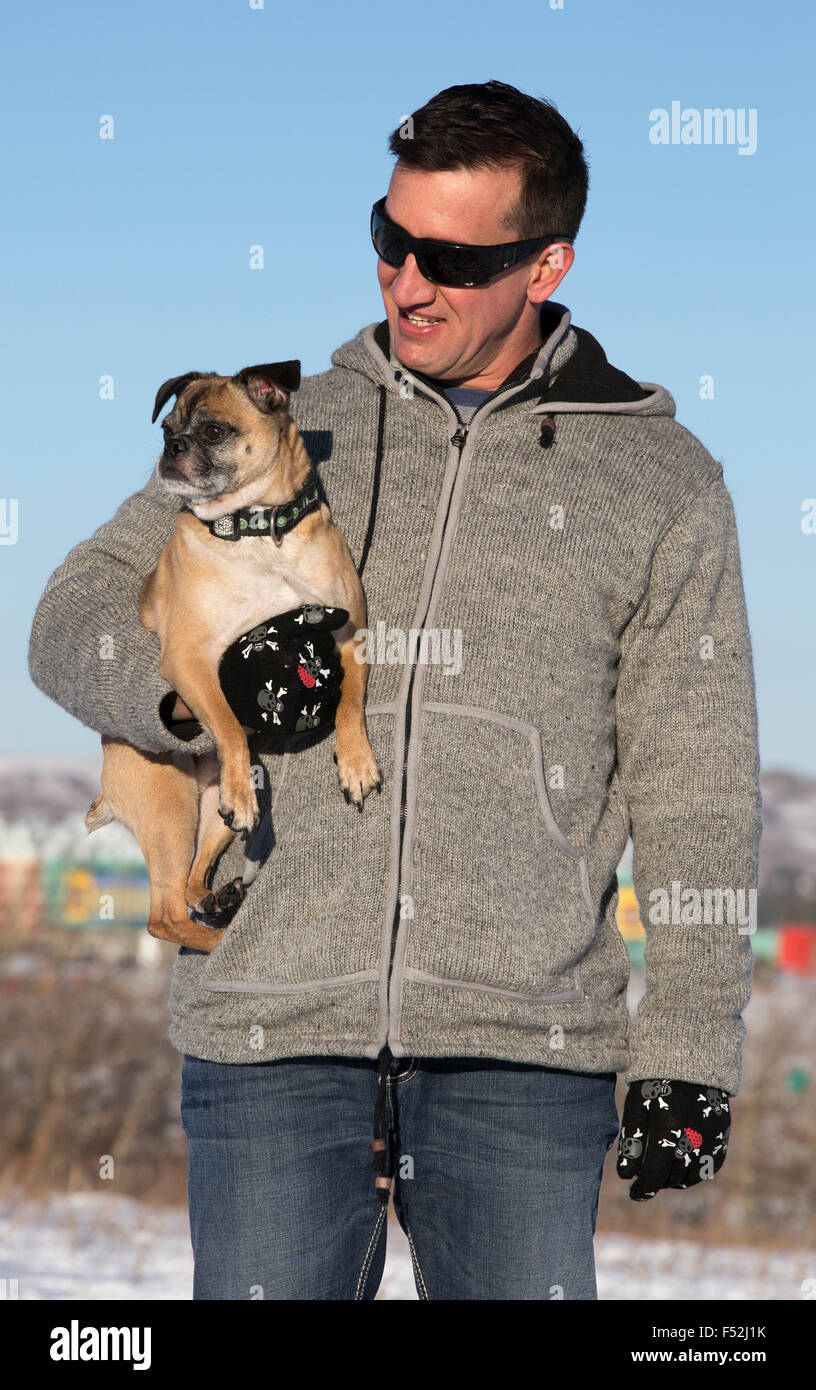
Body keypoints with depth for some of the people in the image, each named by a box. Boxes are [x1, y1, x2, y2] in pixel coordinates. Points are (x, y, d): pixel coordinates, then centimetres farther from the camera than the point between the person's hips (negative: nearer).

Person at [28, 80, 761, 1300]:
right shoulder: (287, 428, 14)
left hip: (522, 1054, -1)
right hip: (268, 1027, 2)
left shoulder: (660, 479, 10)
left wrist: (688, 1053, 1)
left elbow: (697, 793, 8)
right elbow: (76, 616, 14)